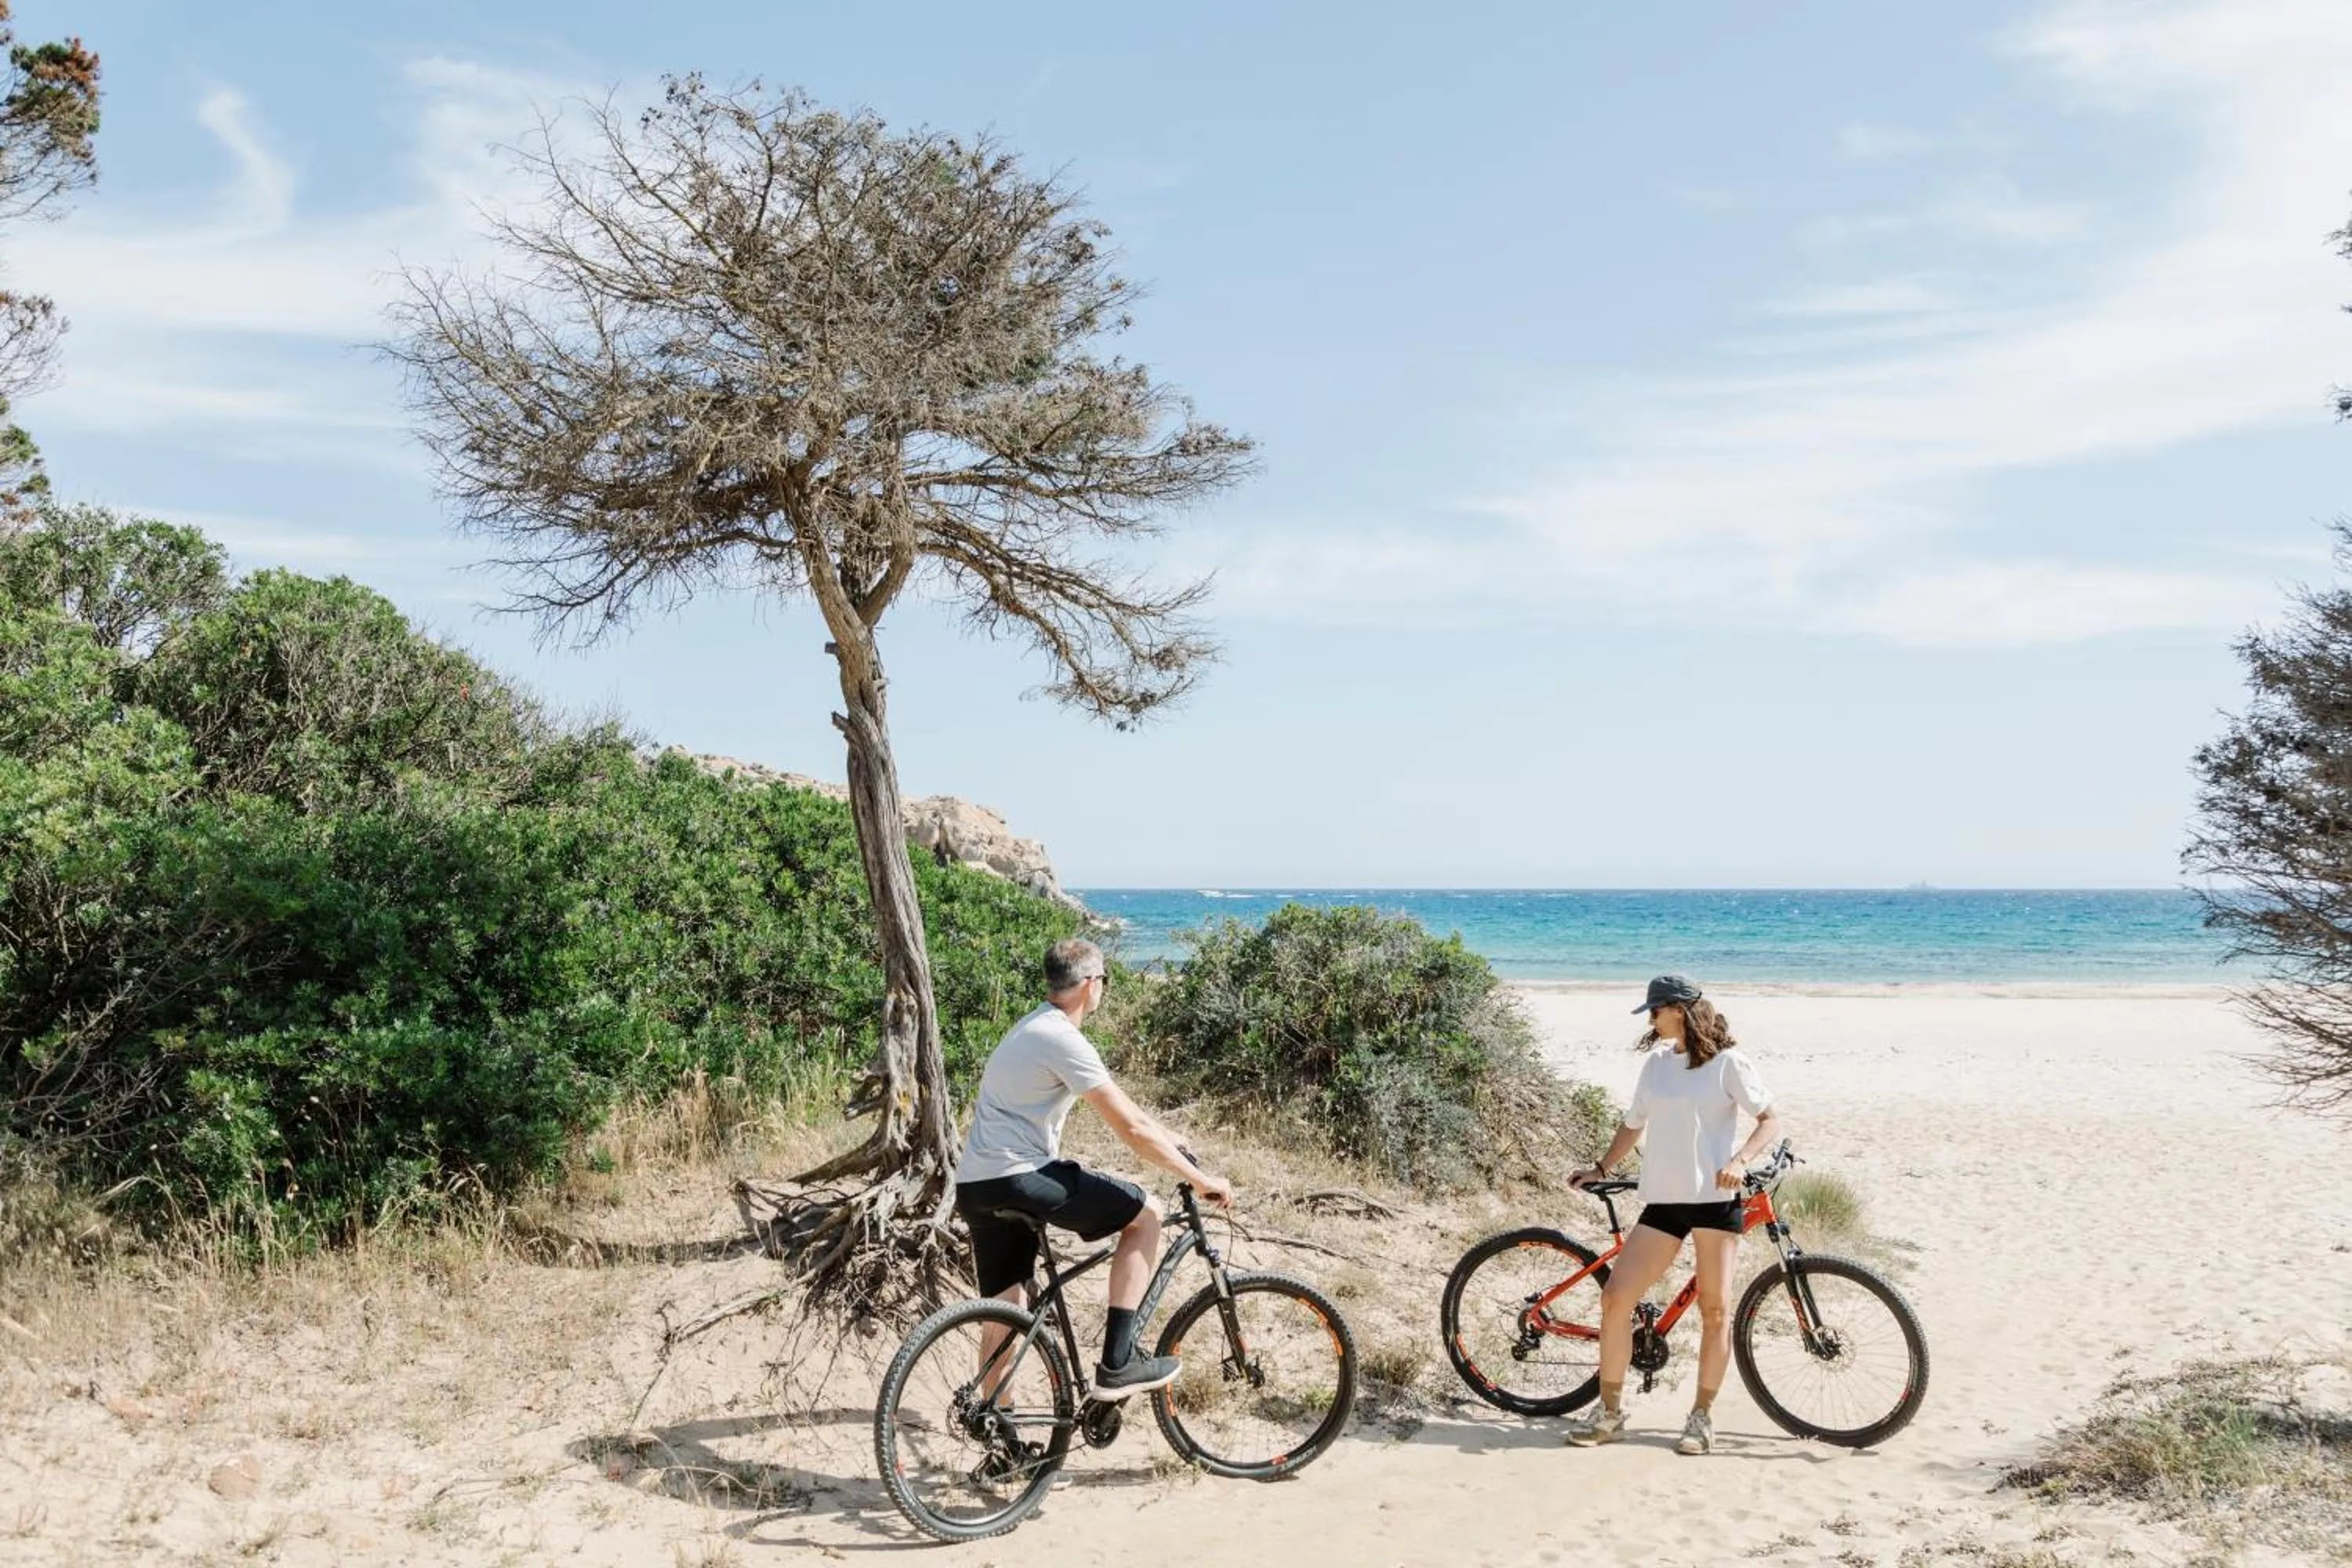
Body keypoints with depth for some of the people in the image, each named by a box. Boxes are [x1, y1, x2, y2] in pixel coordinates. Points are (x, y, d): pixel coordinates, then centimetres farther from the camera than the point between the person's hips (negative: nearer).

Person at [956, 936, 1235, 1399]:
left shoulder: (1033, 1029, 19)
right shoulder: (1063, 1040, -13)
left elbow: (1122, 1110, 25)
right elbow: (1132, 1128, -15)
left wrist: (1174, 1142, 28)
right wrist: (1201, 1180, -7)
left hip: (976, 1188, 10)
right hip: (1019, 1179, -10)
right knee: (1144, 1217, 0)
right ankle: (1117, 1363, -2)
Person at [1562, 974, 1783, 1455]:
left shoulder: (1728, 1061, -2)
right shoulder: (1656, 1063, 13)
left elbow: (1770, 1119, -5)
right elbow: (1634, 1125, 23)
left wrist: (1740, 1160, -20)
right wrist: (1601, 1169, 19)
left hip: (1715, 1199, -4)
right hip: (1663, 1200, 5)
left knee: (1715, 1310, 0)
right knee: (1615, 1297, -5)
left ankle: (1703, 1416, 15)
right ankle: (1610, 1412, 5)